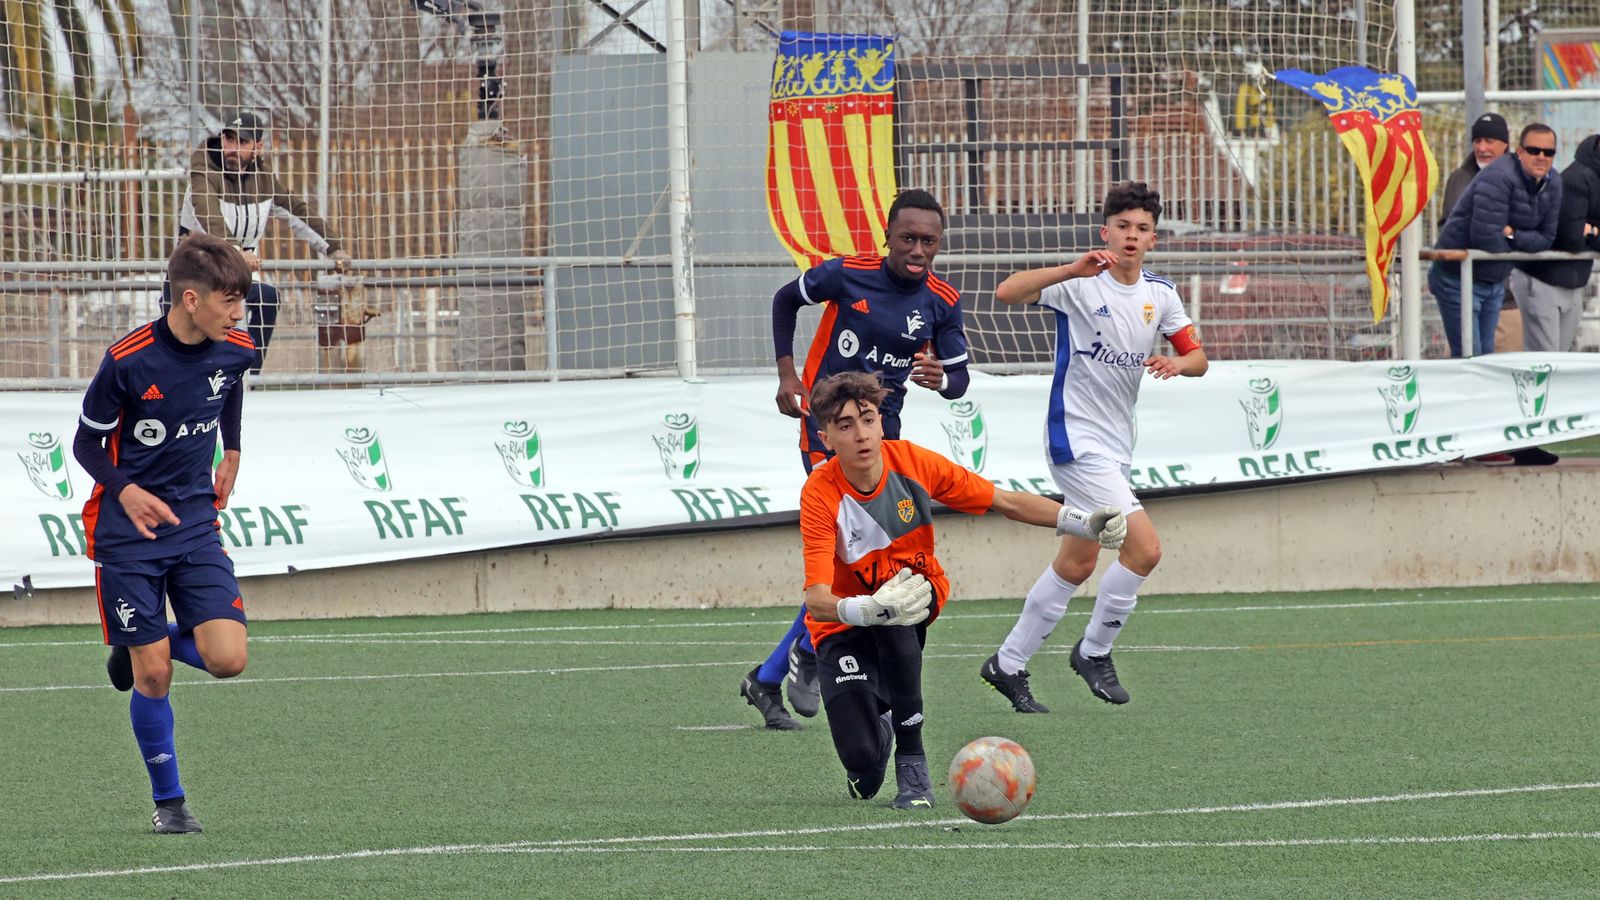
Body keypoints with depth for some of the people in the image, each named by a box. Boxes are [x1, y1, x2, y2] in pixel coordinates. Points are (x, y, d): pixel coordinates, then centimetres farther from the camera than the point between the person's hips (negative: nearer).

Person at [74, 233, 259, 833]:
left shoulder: (234, 352, -4)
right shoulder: (127, 362, -18)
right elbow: (87, 443, -7)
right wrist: (126, 491, -23)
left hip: (196, 522, 4)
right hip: (128, 535, -4)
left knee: (227, 660, -11)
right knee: (152, 677, -5)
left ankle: (145, 646, 20)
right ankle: (167, 800, 13)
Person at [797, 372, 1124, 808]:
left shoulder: (912, 463, -16)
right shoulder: (820, 495, -25)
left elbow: (1006, 502, -7)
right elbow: (818, 601, -34)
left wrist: (1082, 523, -21)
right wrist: (869, 610, -55)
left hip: (919, 596, 2)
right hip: (844, 625, -2)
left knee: (895, 613, -37)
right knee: (862, 762, -19)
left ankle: (912, 761, -20)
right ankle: (876, 727, 22)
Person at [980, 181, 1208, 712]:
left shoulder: (1160, 294, 7)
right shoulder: (1081, 284, -13)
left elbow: (1198, 357, 11)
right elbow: (1007, 293, -26)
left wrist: (1178, 363, -13)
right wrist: (1073, 269, -38)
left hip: (1116, 445, 8)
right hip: (1077, 438, -8)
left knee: (1077, 564, 13)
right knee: (1144, 548, -16)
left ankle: (1008, 665, 25)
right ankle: (1094, 652, 3)